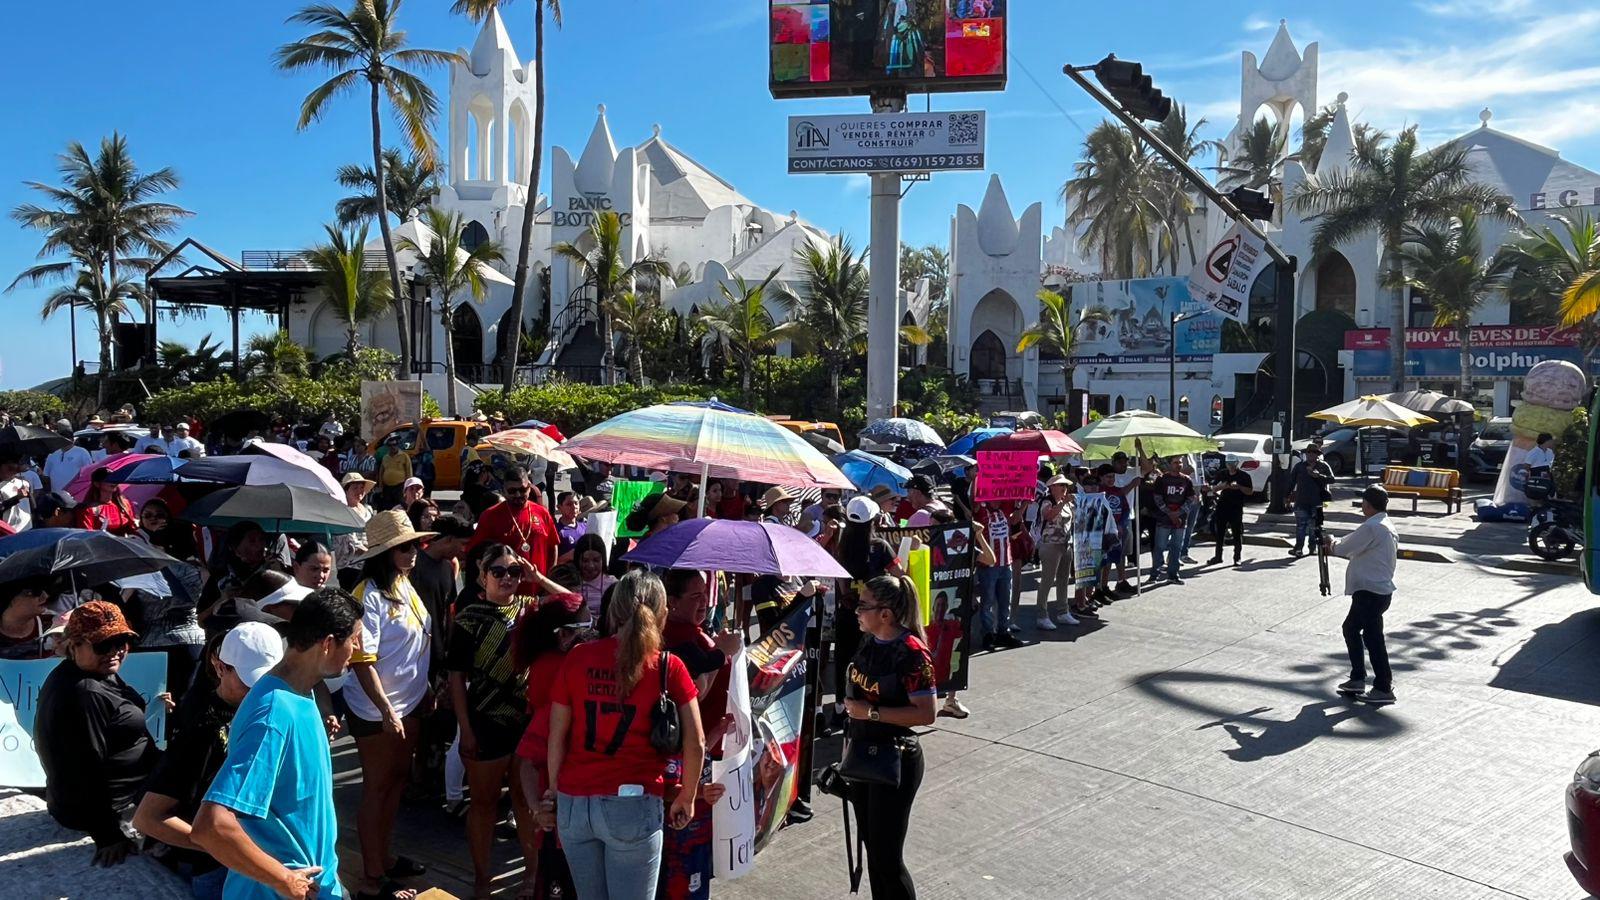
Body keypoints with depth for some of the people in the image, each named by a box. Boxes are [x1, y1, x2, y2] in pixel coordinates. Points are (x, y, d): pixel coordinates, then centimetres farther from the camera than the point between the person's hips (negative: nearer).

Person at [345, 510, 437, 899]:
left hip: (409, 703, 8)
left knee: (397, 781, 19)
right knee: (376, 789, 4)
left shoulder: (405, 586, 3)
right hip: (376, 711, -8)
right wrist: (386, 710, -26)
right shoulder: (368, 595, -21)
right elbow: (361, 660, -24)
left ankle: (384, 857, 35)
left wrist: (426, 688, 15)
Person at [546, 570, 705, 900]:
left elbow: (556, 734, 3)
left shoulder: (577, 657, 0)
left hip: (573, 803, 3)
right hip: (633, 806, -3)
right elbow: (695, 745, -6)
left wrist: (555, 787, 16)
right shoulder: (668, 667, -6)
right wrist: (686, 798, 8)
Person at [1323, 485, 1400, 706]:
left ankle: (1384, 689, 1)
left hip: (1371, 592, -11)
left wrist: (1332, 543, 8)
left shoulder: (1371, 527, -19)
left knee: (1372, 637, -5)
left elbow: (1344, 549, -12)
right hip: (1377, 589, 11)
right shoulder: (1386, 526, 13)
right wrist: (1337, 545, 16)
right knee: (1351, 628, 19)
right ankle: (1357, 679, 25)